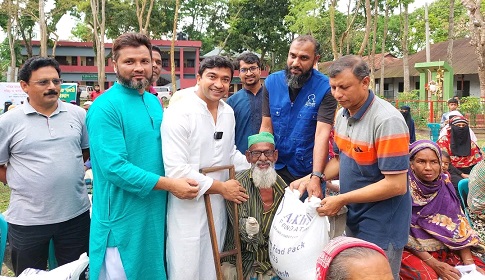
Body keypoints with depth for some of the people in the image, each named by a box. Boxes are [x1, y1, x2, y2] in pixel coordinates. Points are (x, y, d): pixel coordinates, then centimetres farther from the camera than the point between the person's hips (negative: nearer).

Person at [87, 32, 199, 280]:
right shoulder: (105, 107, -17)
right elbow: (114, 167, -25)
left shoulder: (154, 102, 8)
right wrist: (170, 185, -25)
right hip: (123, 217, -7)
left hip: (156, 211, 8)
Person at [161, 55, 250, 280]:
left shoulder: (228, 112, 6)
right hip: (188, 208, -6)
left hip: (219, 207, 6)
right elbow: (176, 170, -22)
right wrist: (221, 187, -15)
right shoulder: (179, 113, -16)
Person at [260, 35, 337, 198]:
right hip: (276, 168, 3)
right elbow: (266, 128, -3)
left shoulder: (325, 88, -13)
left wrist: (316, 177, -30)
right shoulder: (271, 82, -3)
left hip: (309, 169, -2)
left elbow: (322, 134, -21)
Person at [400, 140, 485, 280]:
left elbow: (458, 225, 2)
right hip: (412, 251, -5)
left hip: (445, 249, 5)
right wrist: (434, 264, -18)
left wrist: (469, 262, -9)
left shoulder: (445, 186, 2)